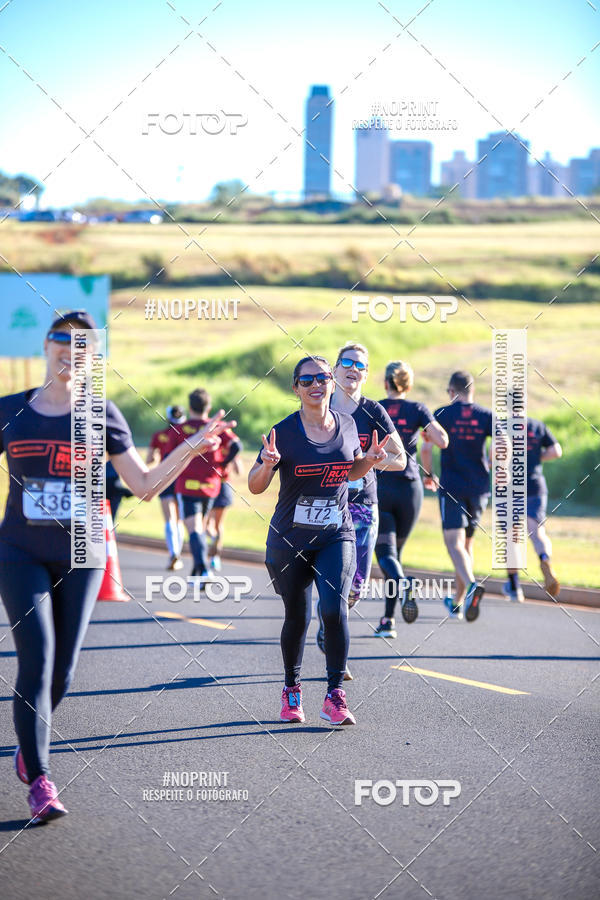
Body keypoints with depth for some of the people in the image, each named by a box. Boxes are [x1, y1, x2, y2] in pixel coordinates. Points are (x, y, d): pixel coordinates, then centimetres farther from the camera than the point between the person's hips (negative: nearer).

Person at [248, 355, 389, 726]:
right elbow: (255, 487, -4)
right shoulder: (284, 432, -9)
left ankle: (335, 696, -11)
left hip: (336, 536, 1)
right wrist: (267, 465, -26)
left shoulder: (347, 425, 2)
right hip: (290, 540, -1)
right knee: (297, 617, 7)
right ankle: (292, 689, 30)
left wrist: (370, 459, -2)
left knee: (335, 608, -17)